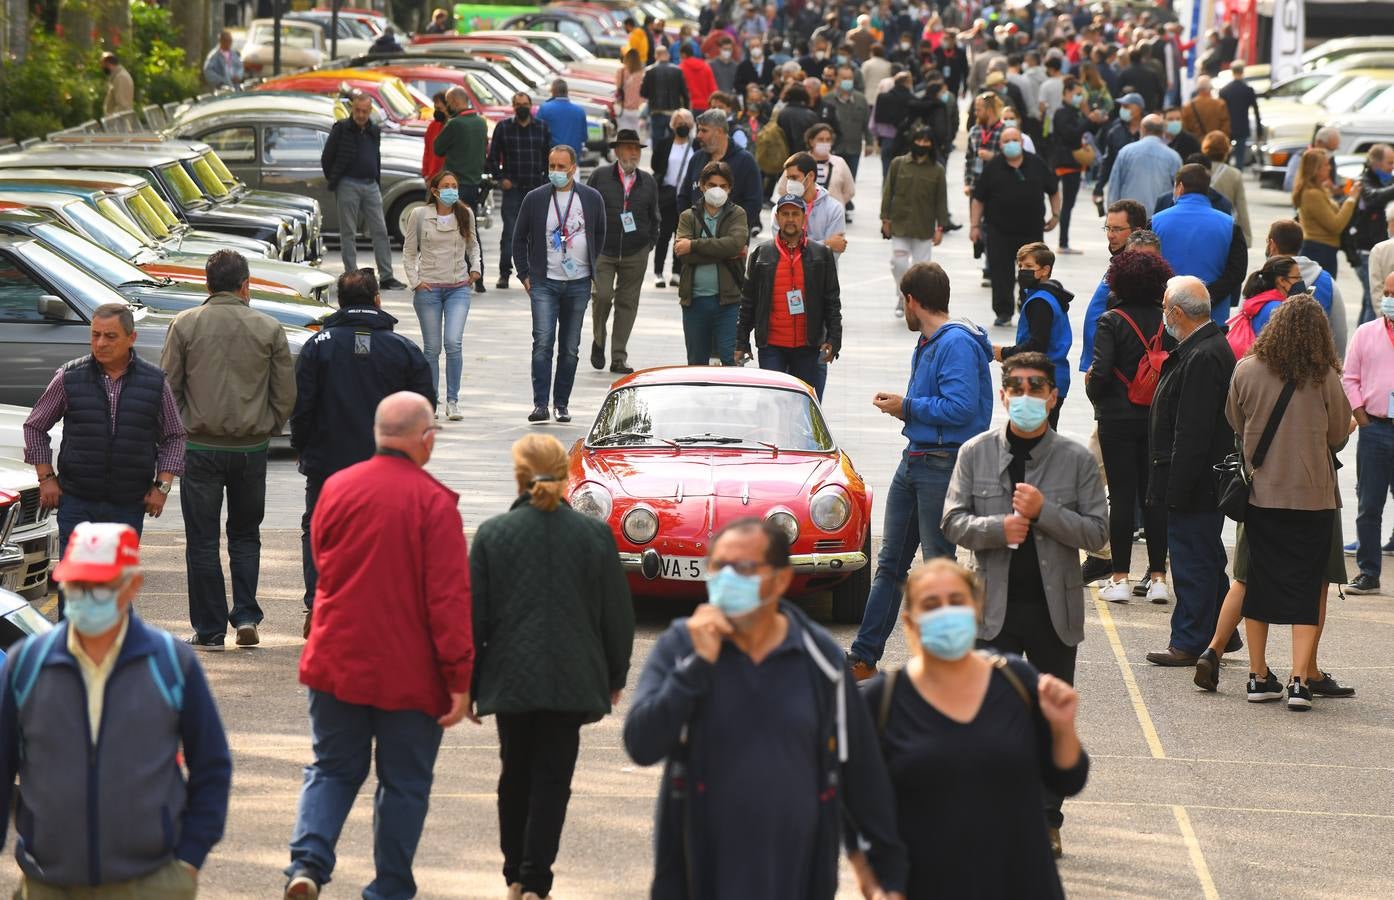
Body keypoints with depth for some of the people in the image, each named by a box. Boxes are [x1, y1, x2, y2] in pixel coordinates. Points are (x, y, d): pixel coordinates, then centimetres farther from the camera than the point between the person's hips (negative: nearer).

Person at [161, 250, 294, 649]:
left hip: (200, 447, -1)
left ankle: (209, 629, 6)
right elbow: (286, 394, 2)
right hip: (252, 447, 1)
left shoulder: (185, 325, -4)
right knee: (245, 537, 16)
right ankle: (246, 616, 5)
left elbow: (167, 388, -2)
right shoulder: (268, 329, -1)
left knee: (203, 541, 5)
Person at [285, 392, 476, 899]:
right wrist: (459, 679, -14)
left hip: (337, 662, 4)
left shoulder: (338, 489, -1)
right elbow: (449, 597, -17)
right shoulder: (434, 502, -15)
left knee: (332, 769, 15)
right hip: (410, 670, -4)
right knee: (404, 783, 10)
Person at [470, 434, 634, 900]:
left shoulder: (493, 534, -5)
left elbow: (474, 615, -1)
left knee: (516, 774, 16)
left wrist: (467, 685, 8)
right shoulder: (594, 535, -3)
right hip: (571, 679, -1)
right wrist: (614, 678, 15)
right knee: (552, 778, 3)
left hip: (510, 677, 1)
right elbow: (617, 615, 3)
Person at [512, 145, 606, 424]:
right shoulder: (535, 199, 0)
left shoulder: (592, 199, 3)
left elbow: (599, 236, 17)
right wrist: (524, 274, 5)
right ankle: (540, 404, -16)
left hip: (578, 284, 2)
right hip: (544, 283, -2)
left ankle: (561, 404, 15)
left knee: (570, 347, 6)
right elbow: (519, 238, 9)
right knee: (543, 342, -14)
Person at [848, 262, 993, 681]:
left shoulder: (957, 344, -17)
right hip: (913, 461, 10)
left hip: (943, 467, -10)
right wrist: (897, 404, 6)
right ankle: (863, 658, 16)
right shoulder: (926, 344, 15)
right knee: (890, 562, 11)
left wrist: (908, 407, -15)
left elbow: (961, 408, -26)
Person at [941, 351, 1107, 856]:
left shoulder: (1077, 460, 0)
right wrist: (999, 528, -17)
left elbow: (1097, 531, -4)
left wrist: (1042, 512, -16)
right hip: (995, 606, 0)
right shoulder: (976, 453, 3)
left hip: (1055, 608, 0)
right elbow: (953, 521, 1)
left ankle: (1047, 820, 19)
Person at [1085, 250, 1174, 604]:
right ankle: (1158, 577, 8)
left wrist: (1092, 389, 3)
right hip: (1158, 420, 3)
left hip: (1118, 419, -3)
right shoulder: (1167, 320, 0)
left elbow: (1101, 372, -17)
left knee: (1121, 495, 1)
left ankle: (1120, 578, 2)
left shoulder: (1111, 321, -10)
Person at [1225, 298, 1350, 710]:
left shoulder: (1246, 371, -5)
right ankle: (1300, 680, -7)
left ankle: (1258, 676, 17)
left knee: (1259, 582, 13)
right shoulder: (1325, 378, -10)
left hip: (1260, 491, 2)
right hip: (1312, 495, -2)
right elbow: (1338, 435, 0)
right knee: (1306, 588, 3)